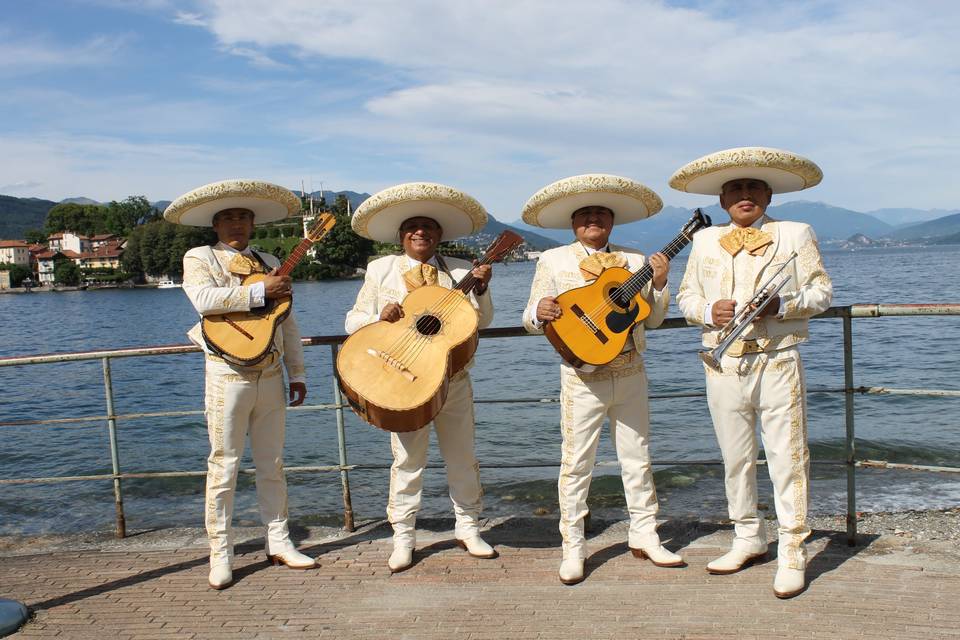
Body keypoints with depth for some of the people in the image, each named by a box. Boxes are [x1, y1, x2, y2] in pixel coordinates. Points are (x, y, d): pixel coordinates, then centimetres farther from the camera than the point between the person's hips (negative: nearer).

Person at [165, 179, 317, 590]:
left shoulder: (270, 263, 16)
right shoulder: (200, 258, 3)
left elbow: (287, 322, 15)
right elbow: (203, 298, -19)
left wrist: (297, 374, 10)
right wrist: (260, 291, -18)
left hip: (271, 375, 5)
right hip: (228, 374, -4)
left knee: (272, 463, 10)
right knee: (224, 464, 0)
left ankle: (278, 543, 20)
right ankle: (220, 553, 10)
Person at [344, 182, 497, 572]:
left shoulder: (458, 271, 5)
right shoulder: (380, 269, 4)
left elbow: (482, 322, 1)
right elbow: (353, 321, 3)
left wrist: (480, 291, -16)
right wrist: (380, 317, -17)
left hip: (453, 377, 2)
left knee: (462, 456, 11)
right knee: (408, 459, 5)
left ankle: (467, 528, 26)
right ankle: (403, 537, 17)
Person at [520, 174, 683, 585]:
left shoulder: (635, 261, 8)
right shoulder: (554, 261, 1)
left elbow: (653, 319, 9)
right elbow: (530, 318, 0)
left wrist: (658, 284, -7)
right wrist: (540, 313, -23)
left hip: (631, 372, 3)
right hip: (583, 376, -3)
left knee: (637, 456, 12)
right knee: (576, 461, 1)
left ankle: (644, 536, 27)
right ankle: (573, 547, 13)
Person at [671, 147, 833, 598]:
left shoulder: (796, 234, 7)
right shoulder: (704, 240, 14)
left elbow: (821, 290, 4)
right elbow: (686, 296, 14)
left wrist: (782, 305, -14)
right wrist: (709, 310, -7)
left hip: (777, 362, -3)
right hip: (724, 365, 3)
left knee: (787, 456, -3)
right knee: (735, 458, 10)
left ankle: (792, 552, 8)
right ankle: (748, 539, 26)